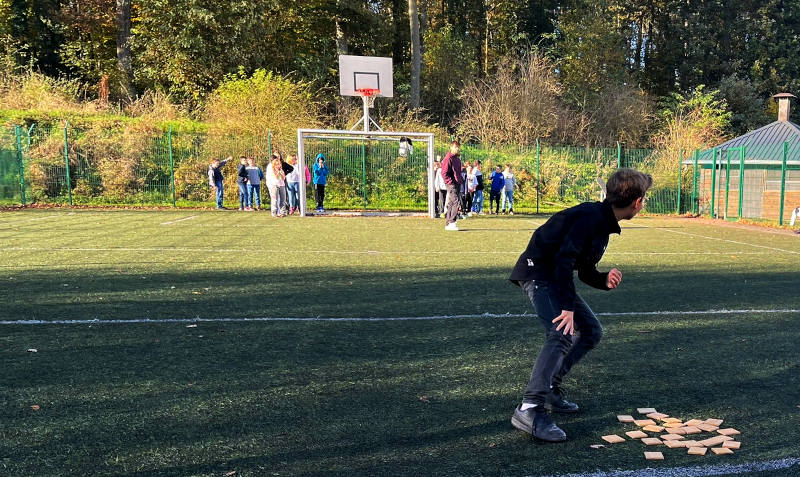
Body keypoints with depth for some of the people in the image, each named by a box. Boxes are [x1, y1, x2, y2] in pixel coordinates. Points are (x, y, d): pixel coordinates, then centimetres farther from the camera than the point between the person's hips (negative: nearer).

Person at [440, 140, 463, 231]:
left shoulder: (457, 159, 19)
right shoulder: (448, 158, -9)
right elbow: (444, 173, -14)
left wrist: (460, 180, 14)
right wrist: (451, 182, -16)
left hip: (457, 184, 9)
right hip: (451, 184, -9)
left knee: (450, 203, 10)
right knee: (455, 201, -17)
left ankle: (448, 224, 13)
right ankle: (452, 222, -16)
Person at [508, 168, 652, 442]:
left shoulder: (604, 222, 14)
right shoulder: (591, 217, -18)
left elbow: (586, 272, 18)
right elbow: (564, 258, -27)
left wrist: (604, 281, -4)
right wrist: (568, 306, -28)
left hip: (555, 277, 11)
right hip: (537, 272, -11)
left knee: (592, 331, 13)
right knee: (562, 334, -26)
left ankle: (549, 388, 15)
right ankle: (529, 410, -29)